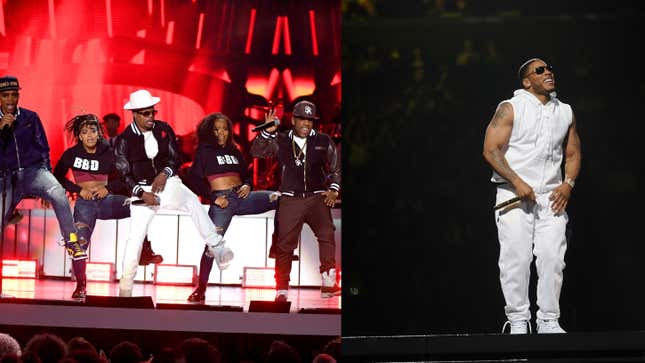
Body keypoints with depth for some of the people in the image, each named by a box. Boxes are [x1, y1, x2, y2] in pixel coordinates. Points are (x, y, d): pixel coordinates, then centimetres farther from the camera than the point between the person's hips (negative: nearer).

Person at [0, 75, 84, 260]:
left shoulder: (30, 118, 9)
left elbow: (43, 148, 13)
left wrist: (46, 176, 7)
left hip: (34, 170, -1)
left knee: (57, 192, -33)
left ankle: (71, 241, -25)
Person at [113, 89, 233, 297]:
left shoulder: (164, 129, 2)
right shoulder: (124, 140, -4)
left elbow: (175, 158, 4)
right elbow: (123, 174, -4)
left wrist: (164, 174, -16)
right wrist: (141, 193, -18)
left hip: (167, 182, 1)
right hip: (142, 189, -1)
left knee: (193, 202, -30)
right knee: (135, 236, -7)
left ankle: (217, 248, -31)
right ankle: (125, 286, 5)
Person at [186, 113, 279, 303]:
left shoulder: (234, 151, 20)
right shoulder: (204, 151, 6)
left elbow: (246, 174, 24)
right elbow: (196, 178, -1)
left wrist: (247, 185, 1)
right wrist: (213, 196, -11)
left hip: (241, 196, 4)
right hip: (221, 200, -4)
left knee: (279, 198, -15)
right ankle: (200, 289, -2)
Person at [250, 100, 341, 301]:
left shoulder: (323, 141, 8)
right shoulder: (280, 141, 7)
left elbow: (336, 168, 14)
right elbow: (256, 152, -1)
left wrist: (333, 189, 0)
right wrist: (267, 132, -13)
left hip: (317, 197, -1)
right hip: (290, 200, 1)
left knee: (326, 232, -24)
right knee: (285, 243, 1)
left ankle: (328, 283, -26)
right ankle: (281, 290, 12)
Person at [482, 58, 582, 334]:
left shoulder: (565, 112, 14)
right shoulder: (510, 109, -1)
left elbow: (573, 153, 20)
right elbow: (491, 149, -7)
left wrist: (568, 184, 2)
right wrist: (517, 182, -16)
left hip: (552, 197, 4)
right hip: (514, 196, -4)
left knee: (553, 258, -3)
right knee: (516, 259, -7)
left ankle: (549, 321, 6)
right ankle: (518, 320, 2)